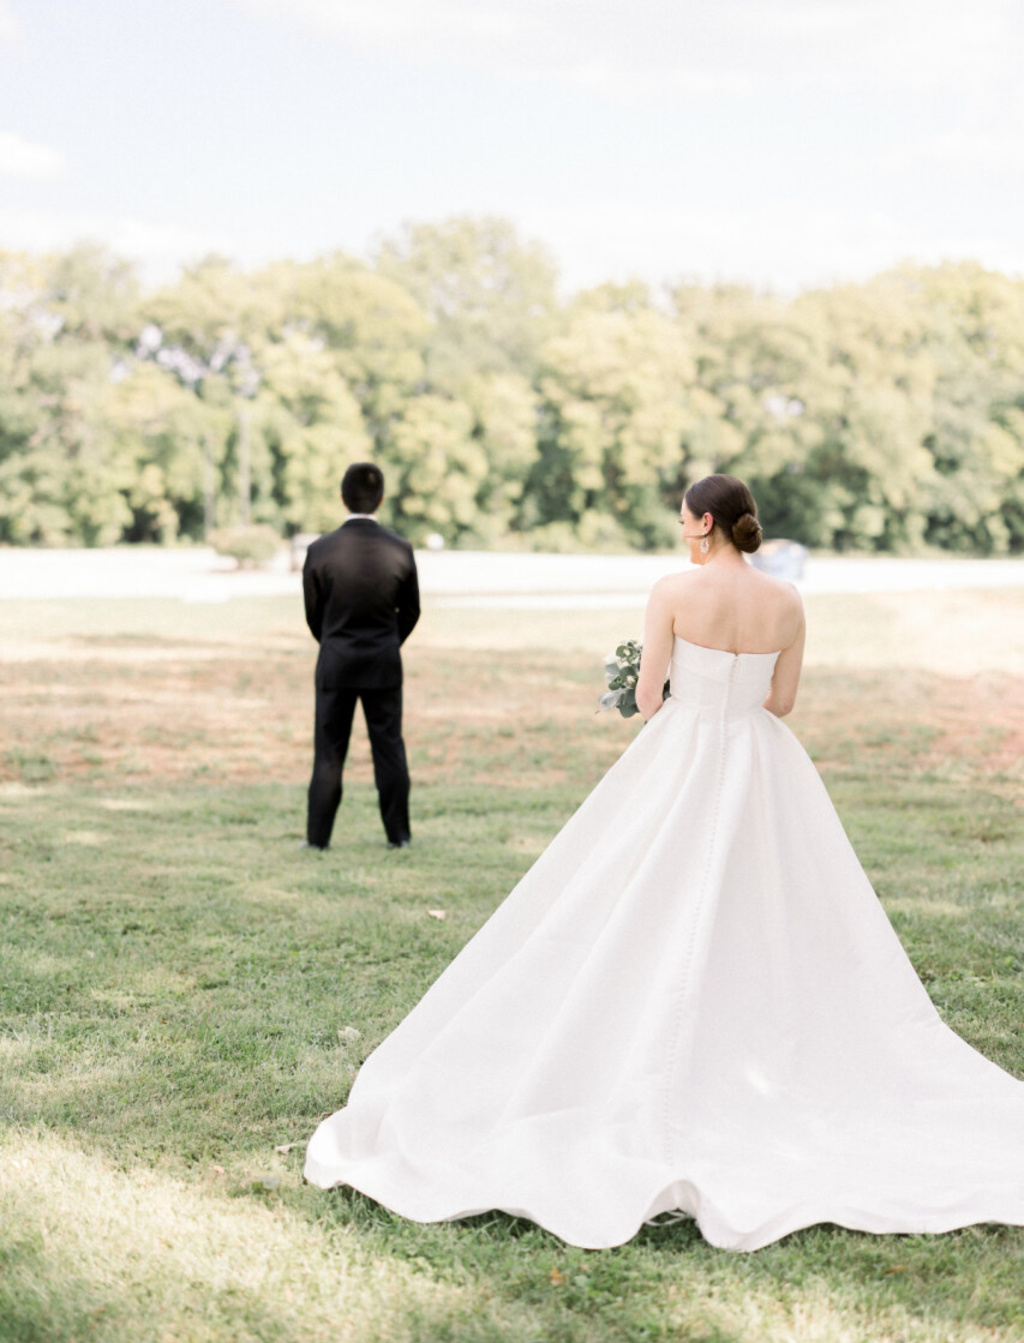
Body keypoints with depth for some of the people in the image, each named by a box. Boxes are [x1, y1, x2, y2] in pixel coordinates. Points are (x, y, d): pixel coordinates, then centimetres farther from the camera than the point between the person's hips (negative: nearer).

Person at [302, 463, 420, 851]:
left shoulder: (320, 551, -11)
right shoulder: (400, 550, -7)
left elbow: (313, 614, 0)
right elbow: (410, 611, 3)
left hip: (335, 662, -1)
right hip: (385, 663, 1)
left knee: (329, 750, 6)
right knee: (389, 748, 9)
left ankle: (318, 835, 8)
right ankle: (398, 833, 13)